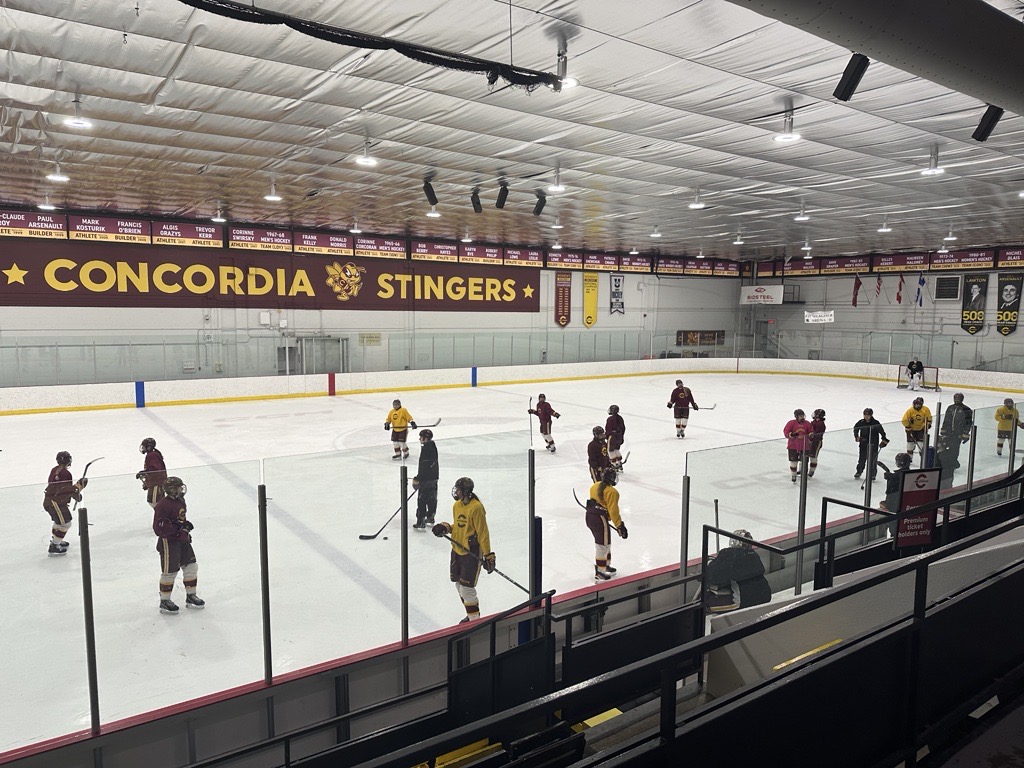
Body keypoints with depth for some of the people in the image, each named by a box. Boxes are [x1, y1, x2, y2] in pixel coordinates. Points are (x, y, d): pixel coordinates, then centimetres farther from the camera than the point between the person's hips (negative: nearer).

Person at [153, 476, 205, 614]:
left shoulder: (180, 501, 8)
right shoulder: (162, 506, -20)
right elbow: (158, 528, -23)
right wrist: (178, 528, -26)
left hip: (182, 540, 8)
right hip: (168, 542, -8)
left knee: (191, 567, 10)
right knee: (169, 572, 0)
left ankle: (191, 596, 23)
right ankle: (164, 602, 15)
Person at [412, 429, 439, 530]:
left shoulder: (425, 449, -20)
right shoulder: (433, 447, 9)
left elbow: (424, 467, -23)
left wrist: (417, 479, -16)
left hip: (426, 480, -10)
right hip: (434, 478, 10)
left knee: (422, 501, -4)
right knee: (432, 499, 19)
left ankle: (421, 523, -2)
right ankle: (430, 518, 32)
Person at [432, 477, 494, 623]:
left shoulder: (476, 508, -20)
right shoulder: (456, 505, 6)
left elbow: (483, 533, -19)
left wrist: (488, 556, -19)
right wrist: (445, 528, 0)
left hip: (472, 552, -9)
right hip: (457, 550, 9)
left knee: (466, 587, -6)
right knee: (459, 584, 18)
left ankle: (474, 619, 11)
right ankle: (473, 613, 36)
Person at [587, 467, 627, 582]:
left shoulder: (595, 486, 8)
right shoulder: (612, 492, -17)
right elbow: (613, 511, -20)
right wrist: (620, 526, -15)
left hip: (590, 517, 9)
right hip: (600, 520, -9)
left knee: (604, 543, 23)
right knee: (603, 545, 3)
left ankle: (605, 566, 37)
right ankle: (599, 573, 10)